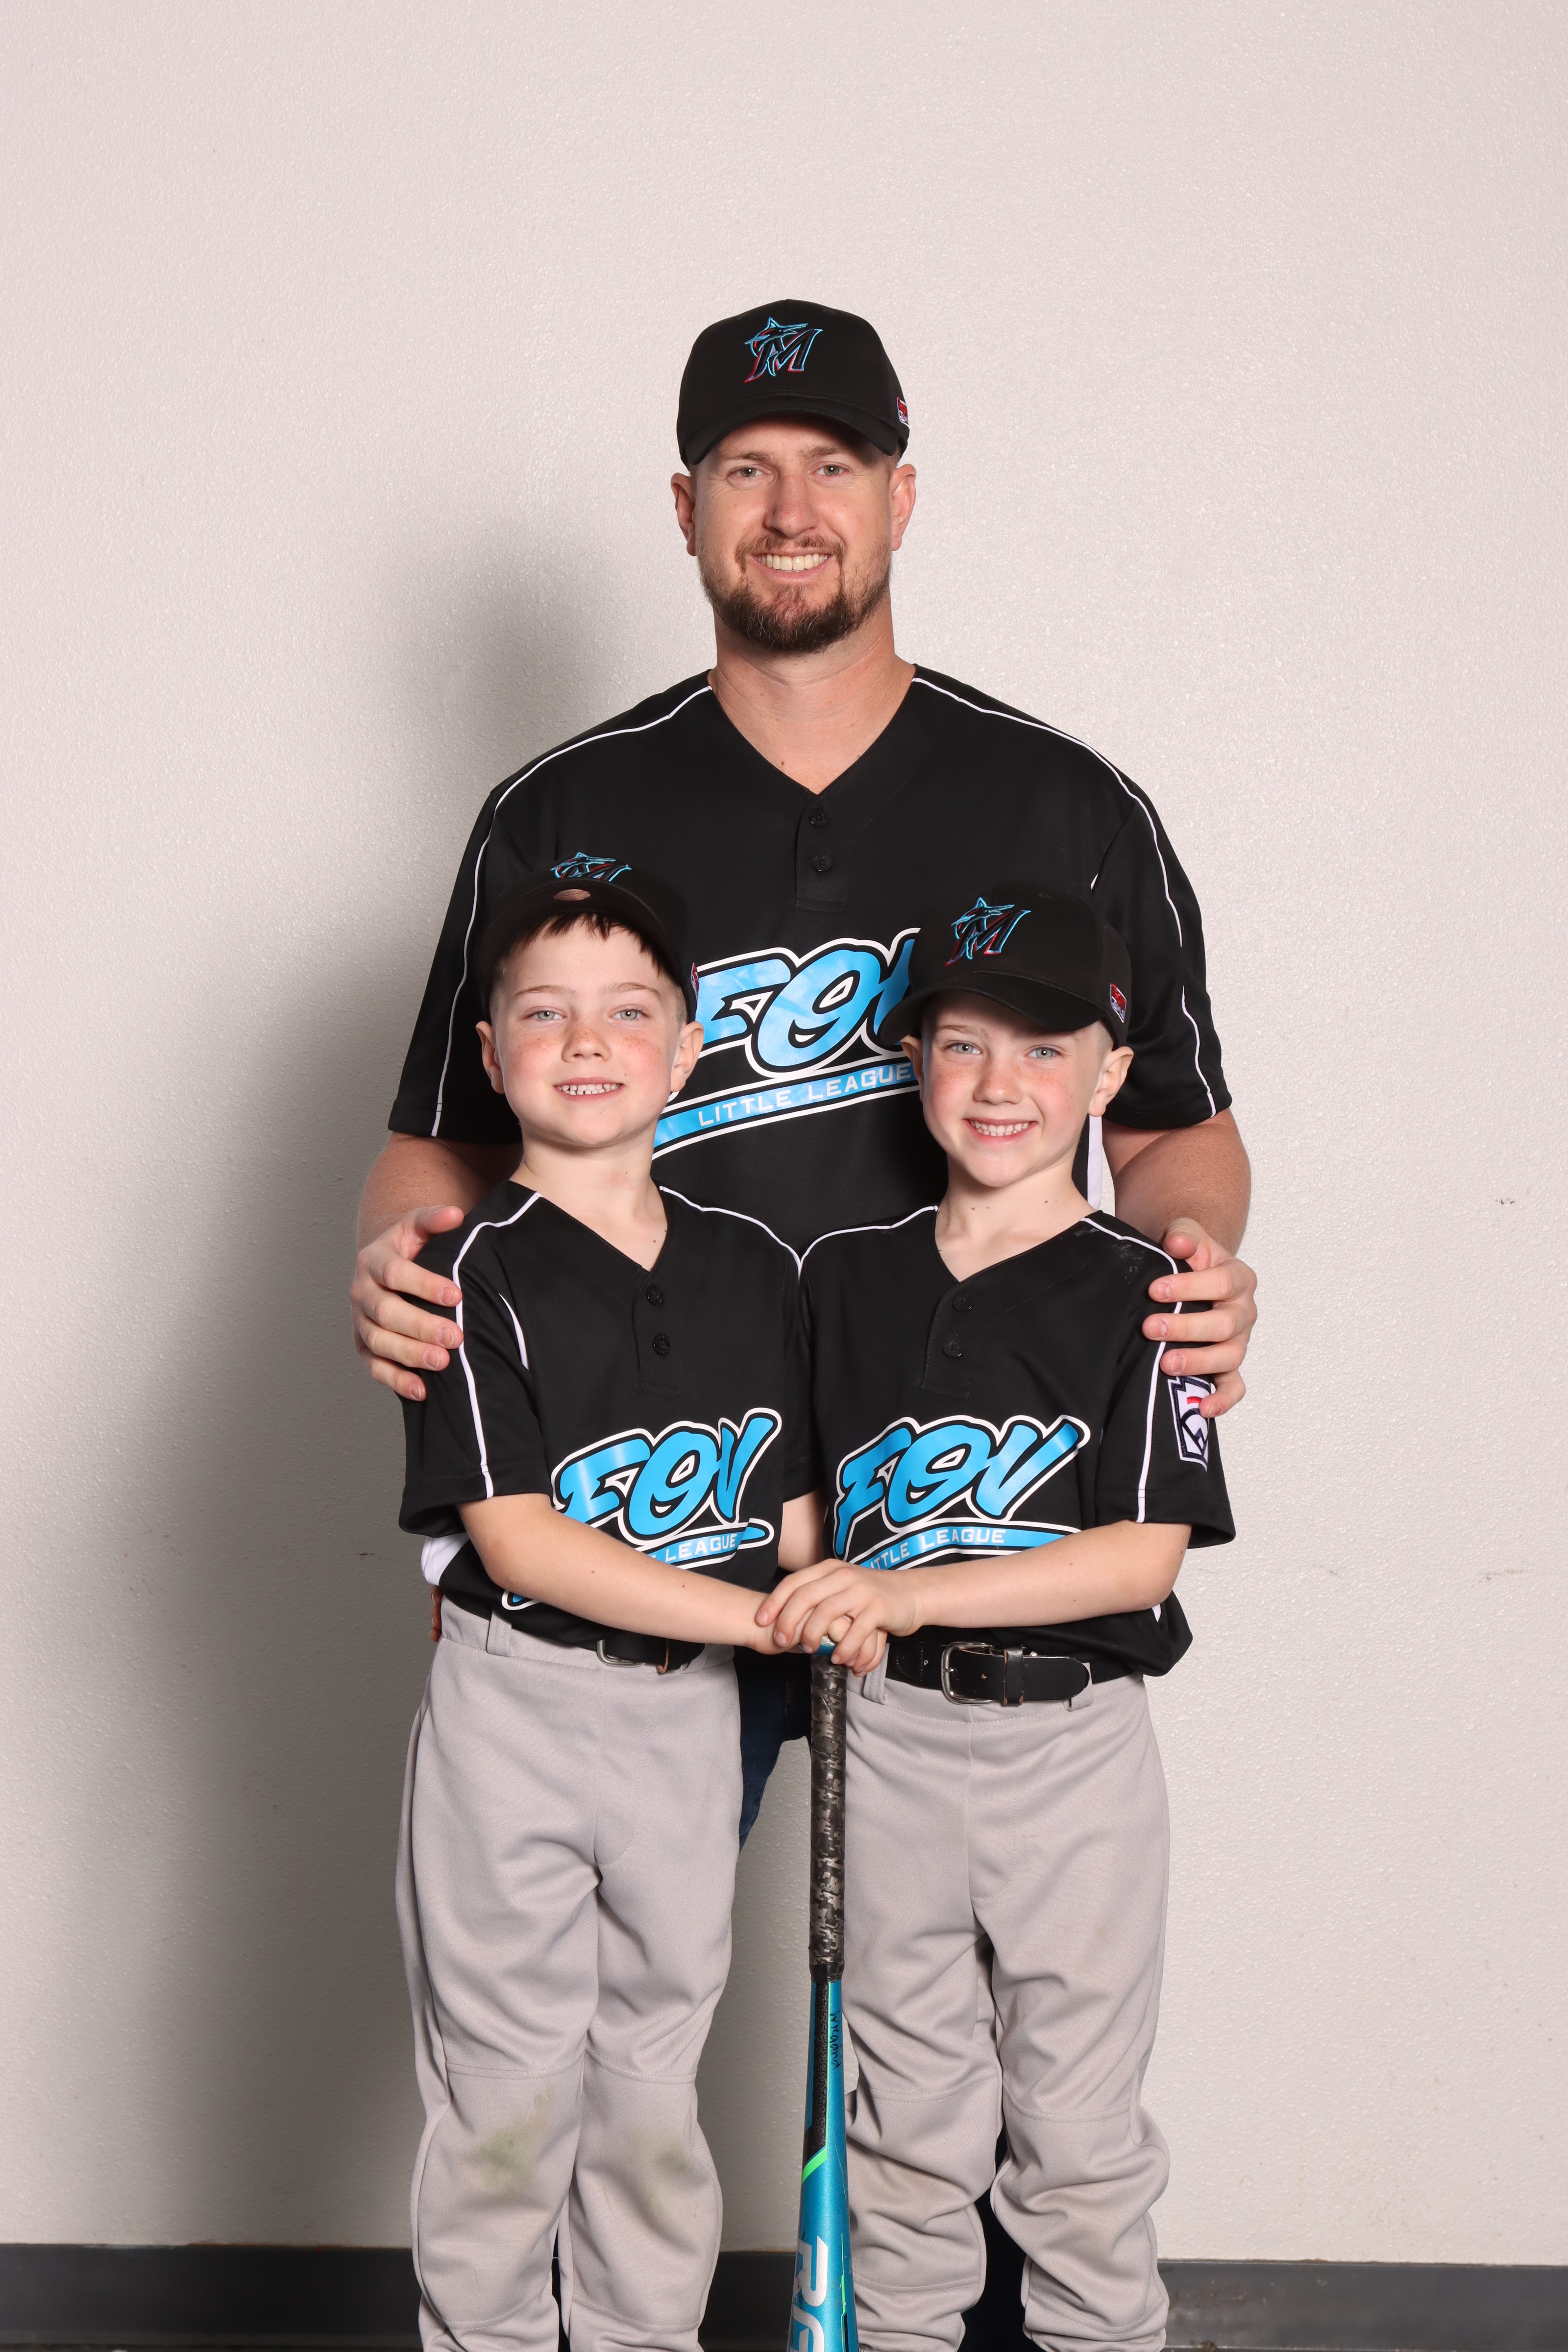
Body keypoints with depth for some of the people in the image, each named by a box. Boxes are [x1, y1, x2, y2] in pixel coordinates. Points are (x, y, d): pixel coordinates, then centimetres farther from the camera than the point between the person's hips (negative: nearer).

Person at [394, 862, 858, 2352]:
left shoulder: (754, 1270, 5)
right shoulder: (480, 1273, -11)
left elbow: (795, 1514, 11)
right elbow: (517, 1538, -18)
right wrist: (764, 1615, -19)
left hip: (691, 1711, 4)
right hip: (517, 1709, -4)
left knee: (656, 2081, 16)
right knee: (509, 2089, 6)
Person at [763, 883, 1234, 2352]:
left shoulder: (1139, 1293, -7)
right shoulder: (841, 1278, 5)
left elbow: (1145, 1554, -15)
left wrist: (903, 1595, -23)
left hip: (1075, 1736, -3)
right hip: (889, 1733, 3)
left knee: (1077, 2124, 9)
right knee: (906, 2113, 14)